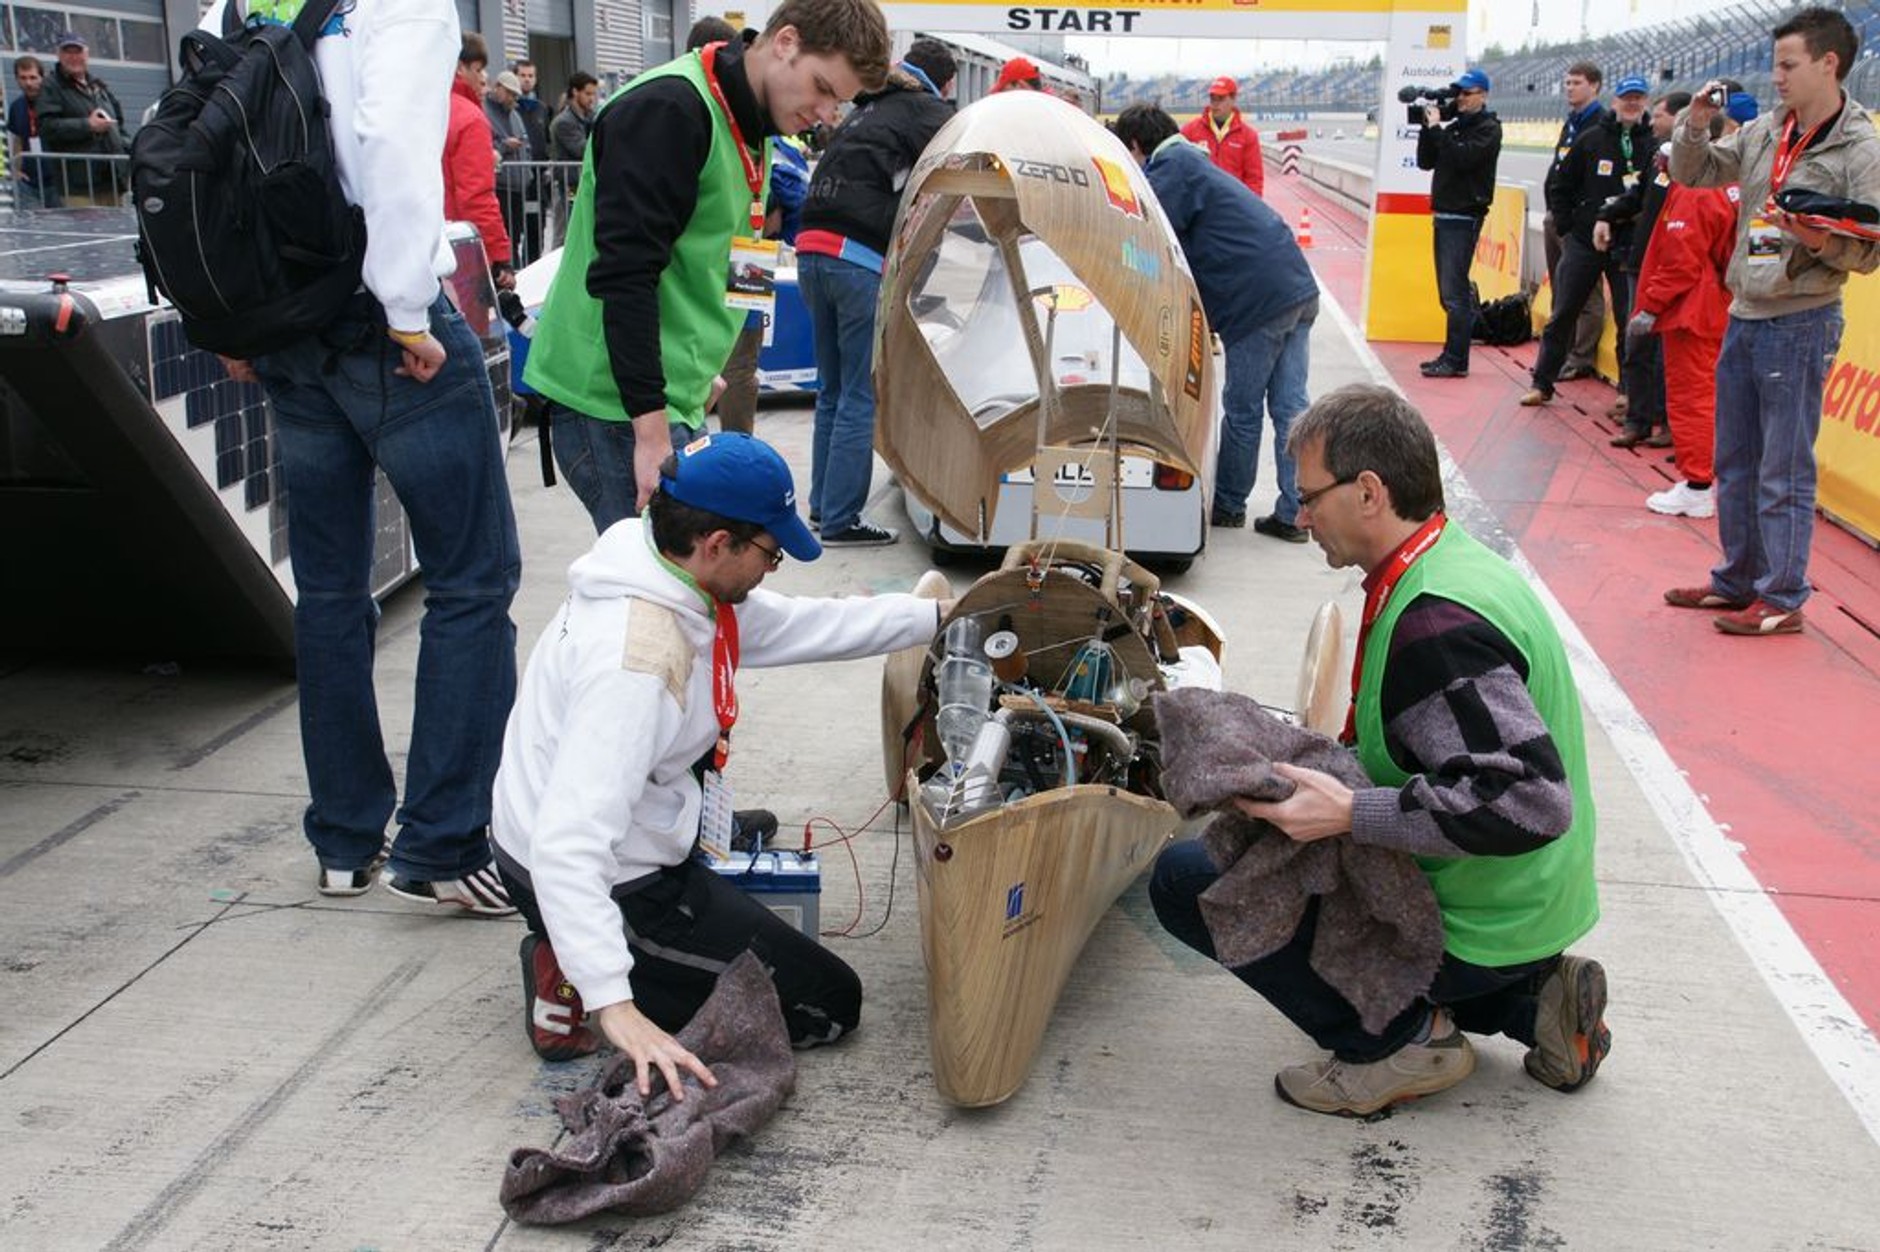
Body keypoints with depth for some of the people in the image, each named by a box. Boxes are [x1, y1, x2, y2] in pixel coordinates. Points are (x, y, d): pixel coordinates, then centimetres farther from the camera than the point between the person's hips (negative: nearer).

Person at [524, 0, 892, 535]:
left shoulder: (749, 132, 15)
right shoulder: (667, 109, -16)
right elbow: (624, 275, -22)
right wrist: (651, 431, -24)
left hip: (675, 398, 10)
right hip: (615, 404, -10)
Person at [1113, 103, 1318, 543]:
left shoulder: (1171, 167, -4)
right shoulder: (1193, 162, 26)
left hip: (1260, 299, -9)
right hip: (1299, 289, 9)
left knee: (1242, 410, 6)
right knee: (1290, 407, 8)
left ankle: (1227, 504, 20)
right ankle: (1293, 514, 10)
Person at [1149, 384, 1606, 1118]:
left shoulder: (1435, 628, -26)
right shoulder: (1459, 559, 6)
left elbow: (1531, 801, -33)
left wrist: (1350, 815, -31)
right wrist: (1320, 771, 10)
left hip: (1477, 927, -9)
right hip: (1526, 909, 10)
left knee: (1186, 878, -10)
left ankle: (1398, 1039, -5)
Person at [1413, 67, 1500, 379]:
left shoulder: (1488, 128, -5)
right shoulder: (1454, 126, 17)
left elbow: (1463, 158, -20)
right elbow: (1425, 162, 13)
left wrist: (1436, 128, -14)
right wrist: (1427, 128, 1)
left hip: (1464, 218, -8)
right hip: (1444, 215, 8)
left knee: (1455, 291, -11)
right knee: (1448, 291, 10)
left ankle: (1456, 361, -10)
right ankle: (1450, 356, 15)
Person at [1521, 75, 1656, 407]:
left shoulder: (1653, 145, -1)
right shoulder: (1591, 140, 3)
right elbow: (1560, 187, 9)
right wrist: (1568, 227, 3)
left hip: (1627, 245, -1)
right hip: (1583, 240, 1)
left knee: (1629, 318, 2)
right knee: (1562, 314, 5)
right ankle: (1542, 383, 14)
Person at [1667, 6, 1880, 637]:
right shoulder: (1764, 131, 7)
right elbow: (1693, 172, 14)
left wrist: (1821, 241, -29)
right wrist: (1696, 122, -4)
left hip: (1800, 324, -7)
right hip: (1743, 316, 7)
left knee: (1784, 472, -2)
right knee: (1734, 462, 16)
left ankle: (1782, 598, 8)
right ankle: (1738, 580, 29)